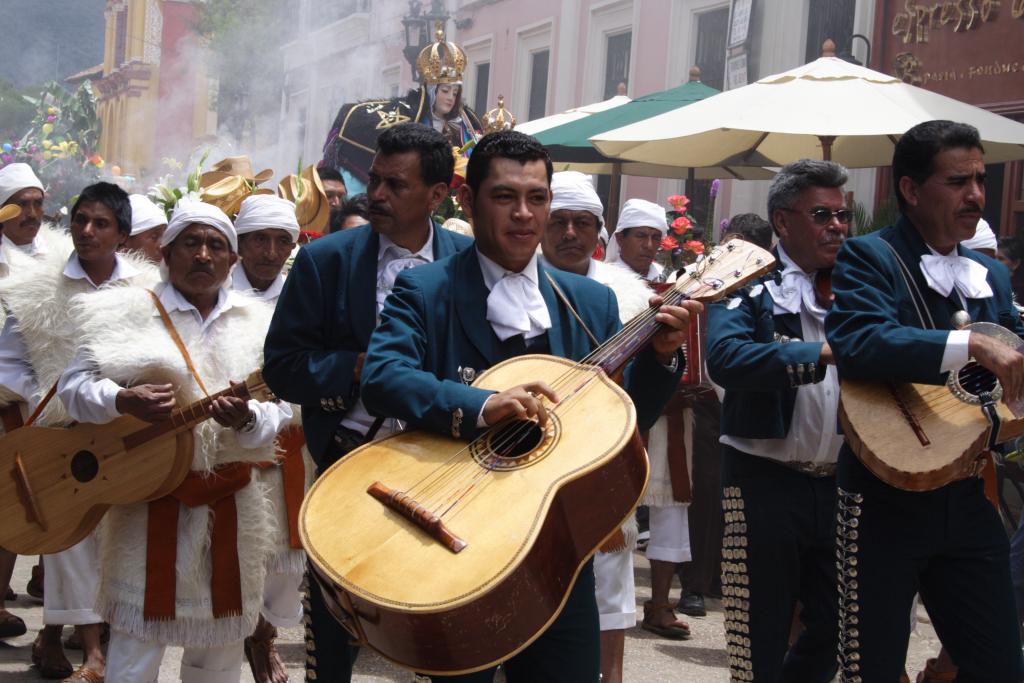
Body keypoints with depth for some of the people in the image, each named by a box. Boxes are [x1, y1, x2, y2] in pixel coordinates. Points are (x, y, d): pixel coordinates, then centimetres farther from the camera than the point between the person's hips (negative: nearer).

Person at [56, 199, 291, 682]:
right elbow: (74, 386, -3)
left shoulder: (256, 323, 8)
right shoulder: (125, 313, 0)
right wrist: (124, 401, -23)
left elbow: (279, 416, 5)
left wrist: (247, 419, -18)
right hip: (149, 493, -3)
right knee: (136, 644, -2)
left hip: (230, 497, 3)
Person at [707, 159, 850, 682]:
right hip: (765, 480, -5)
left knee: (835, 629, 11)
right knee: (761, 639, 2)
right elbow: (725, 359, -23)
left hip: (837, 479, 5)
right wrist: (825, 353, -32)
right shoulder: (748, 285, -5)